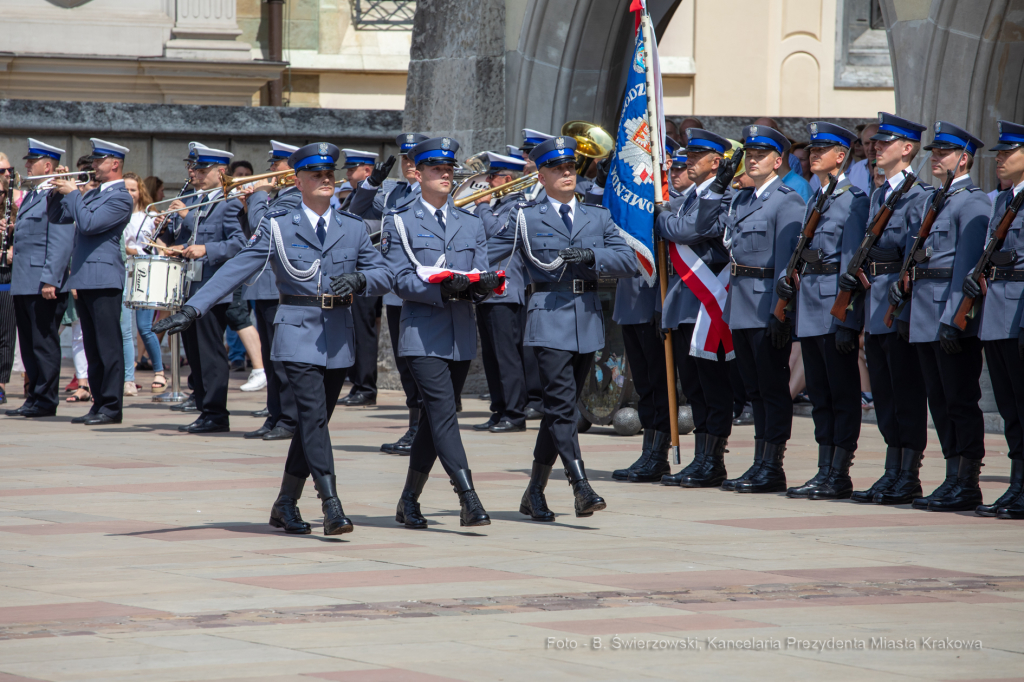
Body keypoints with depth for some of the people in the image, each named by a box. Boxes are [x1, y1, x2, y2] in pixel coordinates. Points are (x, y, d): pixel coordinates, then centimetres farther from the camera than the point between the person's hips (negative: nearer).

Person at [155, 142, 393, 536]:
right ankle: (331, 506, -20)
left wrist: (357, 279, -13)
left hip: (338, 339, 4)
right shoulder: (277, 226, 2)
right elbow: (235, 271, -2)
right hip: (298, 335, -4)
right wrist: (192, 310, -10)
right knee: (313, 416, -15)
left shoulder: (353, 229, 11)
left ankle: (286, 505, 20)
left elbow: (384, 275, 11)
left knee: (313, 422, 8)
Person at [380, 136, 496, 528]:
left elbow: (482, 277, 9)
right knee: (443, 413, -16)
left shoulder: (471, 224, 16)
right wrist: (443, 290, -22)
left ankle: (409, 502, 20)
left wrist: (483, 284, -15)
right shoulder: (399, 222, 2)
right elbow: (401, 280, -8)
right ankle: (469, 499, -24)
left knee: (434, 418, 10)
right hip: (422, 332, -5)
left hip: (461, 335, 5)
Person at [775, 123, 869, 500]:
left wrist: (848, 320, -18)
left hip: (835, 308, -9)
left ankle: (839, 476, -1)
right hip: (809, 306, 9)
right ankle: (824, 472, 13)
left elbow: (852, 263, -13)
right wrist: (785, 279, 4)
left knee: (842, 393, -3)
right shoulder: (814, 199, 17)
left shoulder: (852, 200, -8)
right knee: (820, 394, 10)